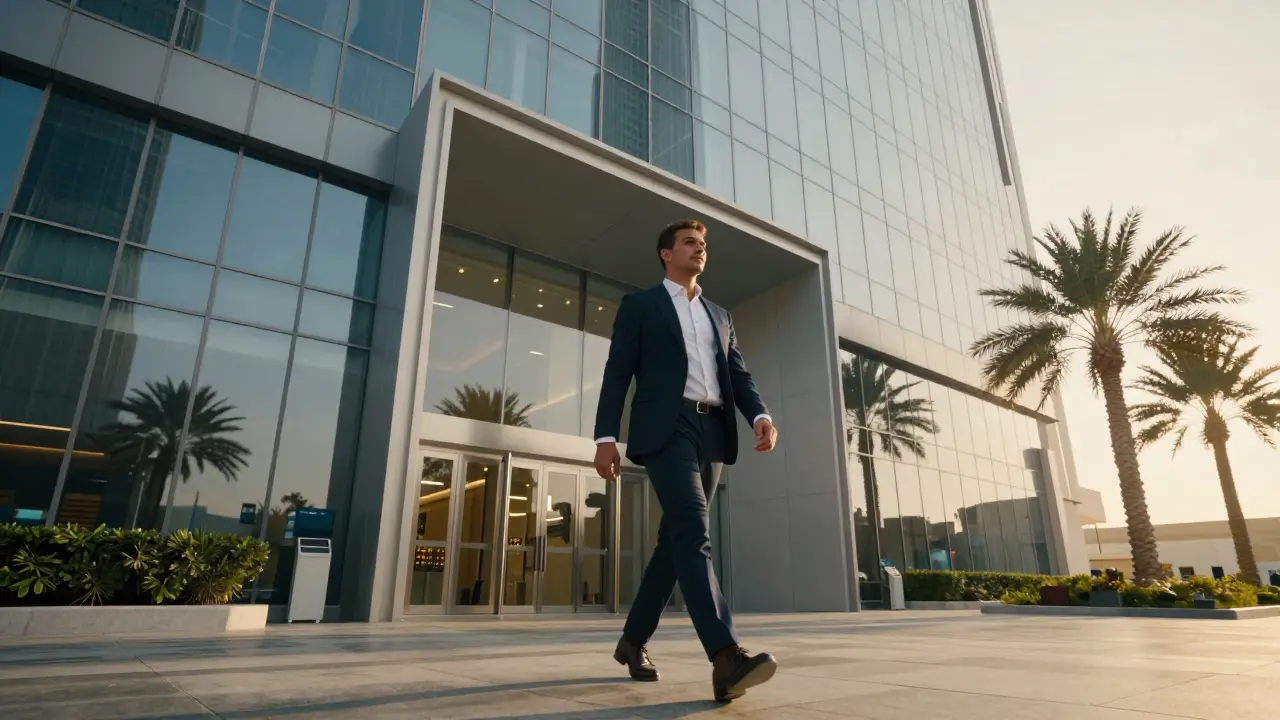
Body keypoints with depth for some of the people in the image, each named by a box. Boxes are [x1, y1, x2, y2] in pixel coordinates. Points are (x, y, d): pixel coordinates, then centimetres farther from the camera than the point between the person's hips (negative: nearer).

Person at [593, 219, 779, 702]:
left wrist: (760, 415, -7)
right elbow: (617, 373, 2)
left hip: (712, 433, 6)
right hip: (666, 428, -6)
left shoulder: (719, 316, 25)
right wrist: (605, 437, -9)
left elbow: (737, 374, 14)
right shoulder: (639, 305, 10)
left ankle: (633, 641, 22)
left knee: (676, 540, 7)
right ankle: (726, 658, -28)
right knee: (693, 534, -21)